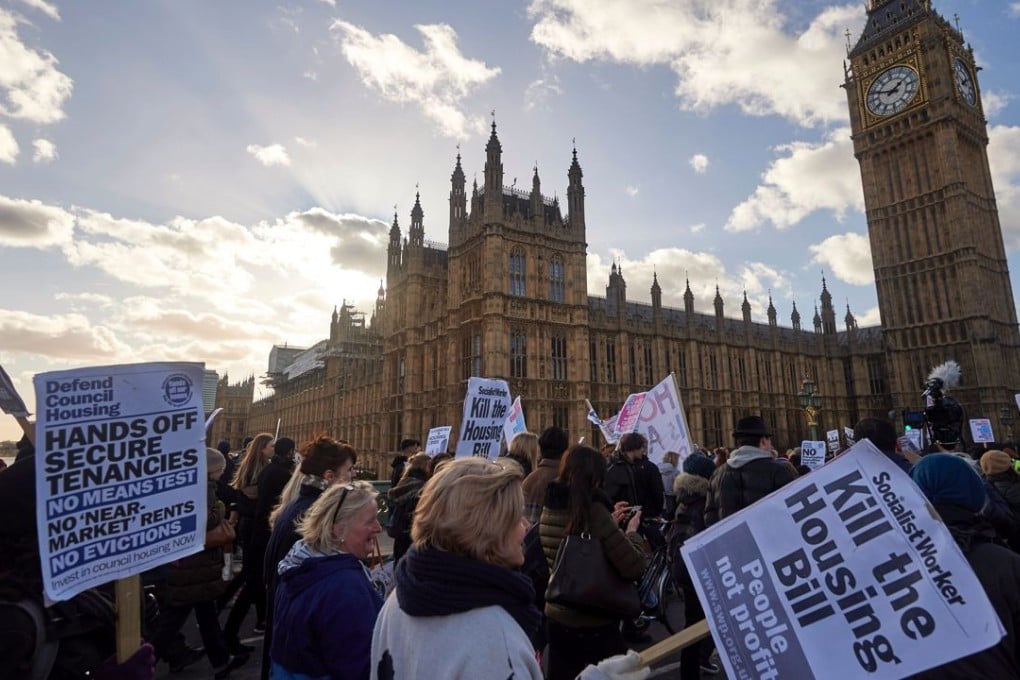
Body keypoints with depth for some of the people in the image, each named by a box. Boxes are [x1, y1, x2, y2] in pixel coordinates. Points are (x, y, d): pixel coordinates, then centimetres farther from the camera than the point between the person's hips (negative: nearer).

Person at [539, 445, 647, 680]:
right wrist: (632, 530, -6)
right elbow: (634, 567, -22)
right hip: (595, 626, -6)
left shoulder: (549, 510, 0)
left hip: (556, 620, 6)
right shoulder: (592, 509, -23)